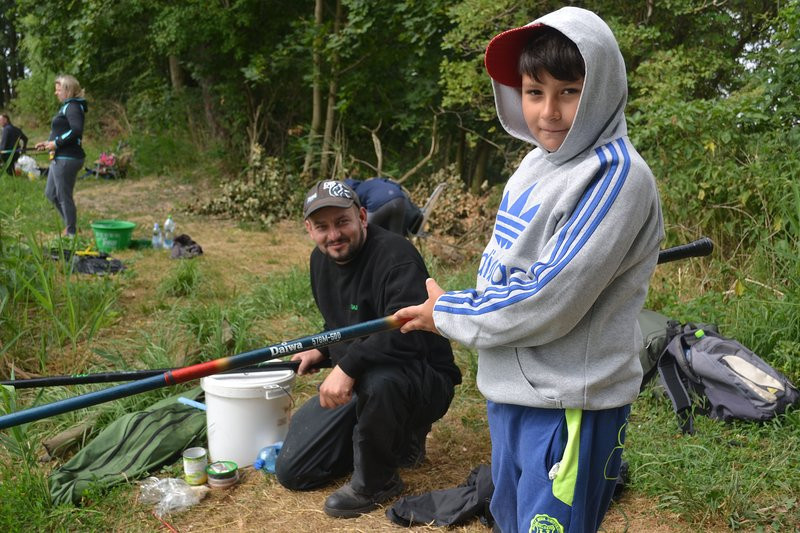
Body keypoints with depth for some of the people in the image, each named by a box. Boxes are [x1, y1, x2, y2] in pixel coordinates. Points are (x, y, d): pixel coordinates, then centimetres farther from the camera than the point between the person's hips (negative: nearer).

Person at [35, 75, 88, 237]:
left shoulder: (72, 107, -13)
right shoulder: (67, 106, 17)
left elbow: (76, 130, -27)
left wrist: (56, 143, -21)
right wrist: (48, 143, 11)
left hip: (67, 159, -11)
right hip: (60, 158, 11)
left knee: (64, 196, -2)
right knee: (50, 193, 17)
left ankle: (71, 233, 8)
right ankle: (70, 223, 26)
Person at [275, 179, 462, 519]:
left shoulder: (395, 255, -23)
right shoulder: (321, 260, 4)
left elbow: (406, 332, -37)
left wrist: (348, 365, -43)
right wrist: (322, 350, 5)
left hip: (425, 380, -8)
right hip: (354, 384, 8)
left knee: (376, 379, -44)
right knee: (291, 472, 5)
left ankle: (377, 481, -13)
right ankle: (397, 441, 20)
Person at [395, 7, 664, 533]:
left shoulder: (616, 178, -20)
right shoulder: (538, 163, 7)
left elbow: (548, 303, -25)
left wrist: (447, 314, -11)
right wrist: (453, 303, 1)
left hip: (568, 407, -8)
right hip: (510, 392, 8)